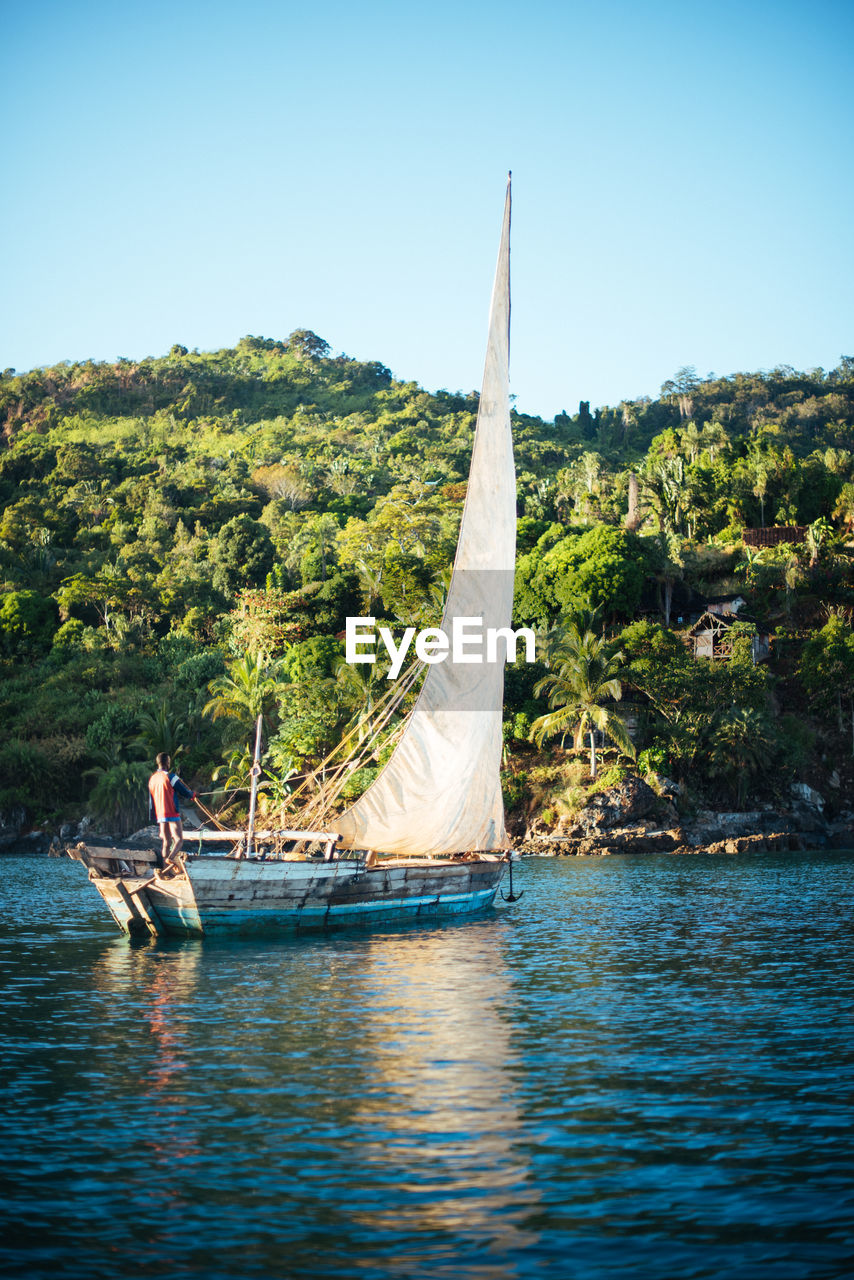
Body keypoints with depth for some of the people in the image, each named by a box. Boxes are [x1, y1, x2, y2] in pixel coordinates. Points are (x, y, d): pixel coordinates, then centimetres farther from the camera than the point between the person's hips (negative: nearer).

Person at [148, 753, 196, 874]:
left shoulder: (152, 778, 11)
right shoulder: (170, 777, -11)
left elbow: (151, 800, 15)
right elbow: (184, 791, -8)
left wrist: (153, 818, 20)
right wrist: (192, 794, 14)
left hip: (160, 815, 7)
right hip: (172, 814, -7)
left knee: (166, 842, 11)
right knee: (179, 840, -8)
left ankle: (165, 868, 8)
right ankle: (171, 858, -32)